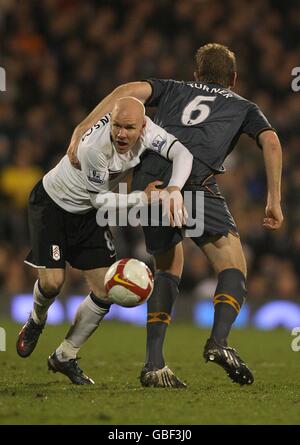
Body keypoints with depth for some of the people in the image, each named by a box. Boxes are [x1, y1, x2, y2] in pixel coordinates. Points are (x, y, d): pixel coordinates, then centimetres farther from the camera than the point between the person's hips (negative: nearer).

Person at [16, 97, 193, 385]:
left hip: (88, 214, 5)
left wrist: (174, 190, -45)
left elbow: (182, 154, -29)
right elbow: (99, 199, -25)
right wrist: (142, 198, -30)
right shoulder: (93, 147, -37)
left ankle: (64, 357, 15)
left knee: (105, 293, -3)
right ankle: (36, 321, 23)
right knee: (52, 282, -16)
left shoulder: (147, 131, -22)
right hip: (52, 202, -5)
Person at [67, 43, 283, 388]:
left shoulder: (175, 90, 34)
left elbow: (132, 90, 15)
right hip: (193, 180, -3)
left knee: (168, 268, 20)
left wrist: (82, 129, 8)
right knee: (233, 268, 3)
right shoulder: (242, 106, 30)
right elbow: (271, 142, 11)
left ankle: (153, 364, 6)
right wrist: (274, 200, 10)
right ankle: (218, 341, -24)